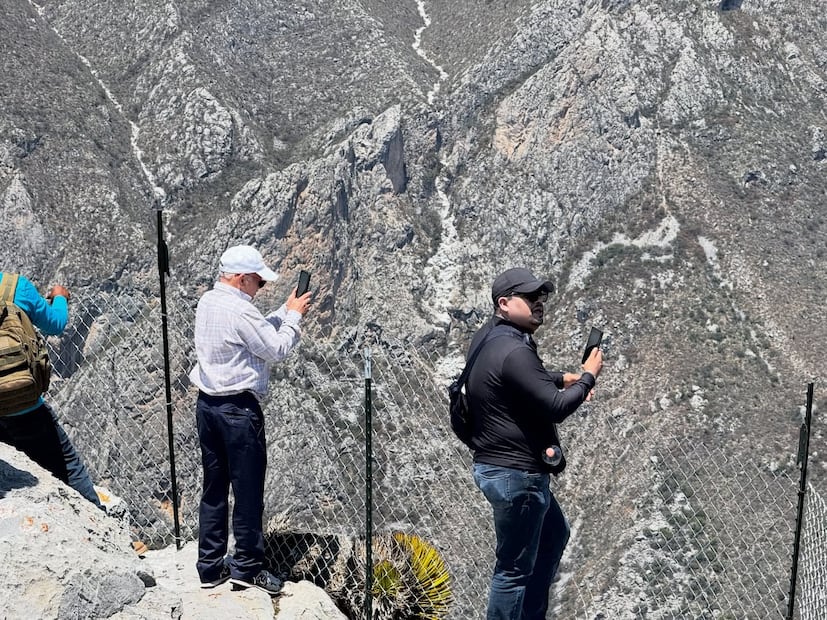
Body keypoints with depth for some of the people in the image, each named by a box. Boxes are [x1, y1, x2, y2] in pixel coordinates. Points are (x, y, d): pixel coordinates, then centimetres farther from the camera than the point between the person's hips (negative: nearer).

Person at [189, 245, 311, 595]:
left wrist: (285, 311, 12)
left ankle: (210, 566, 22)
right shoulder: (239, 310, -19)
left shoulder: (207, 301, 9)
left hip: (207, 405, 9)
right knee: (248, 490, 3)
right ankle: (247, 567, 13)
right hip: (239, 410, -9)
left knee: (214, 487, 15)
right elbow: (277, 349, -11)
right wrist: (294, 316, 1)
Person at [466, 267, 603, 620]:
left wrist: (563, 378, 14)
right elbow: (556, 408, -24)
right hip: (515, 474, -11)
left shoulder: (489, 337, 8)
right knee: (514, 569, 2)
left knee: (554, 535, 28)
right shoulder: (512, 351, -24)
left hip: (501, 466, 11)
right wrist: (588, 376, -7)